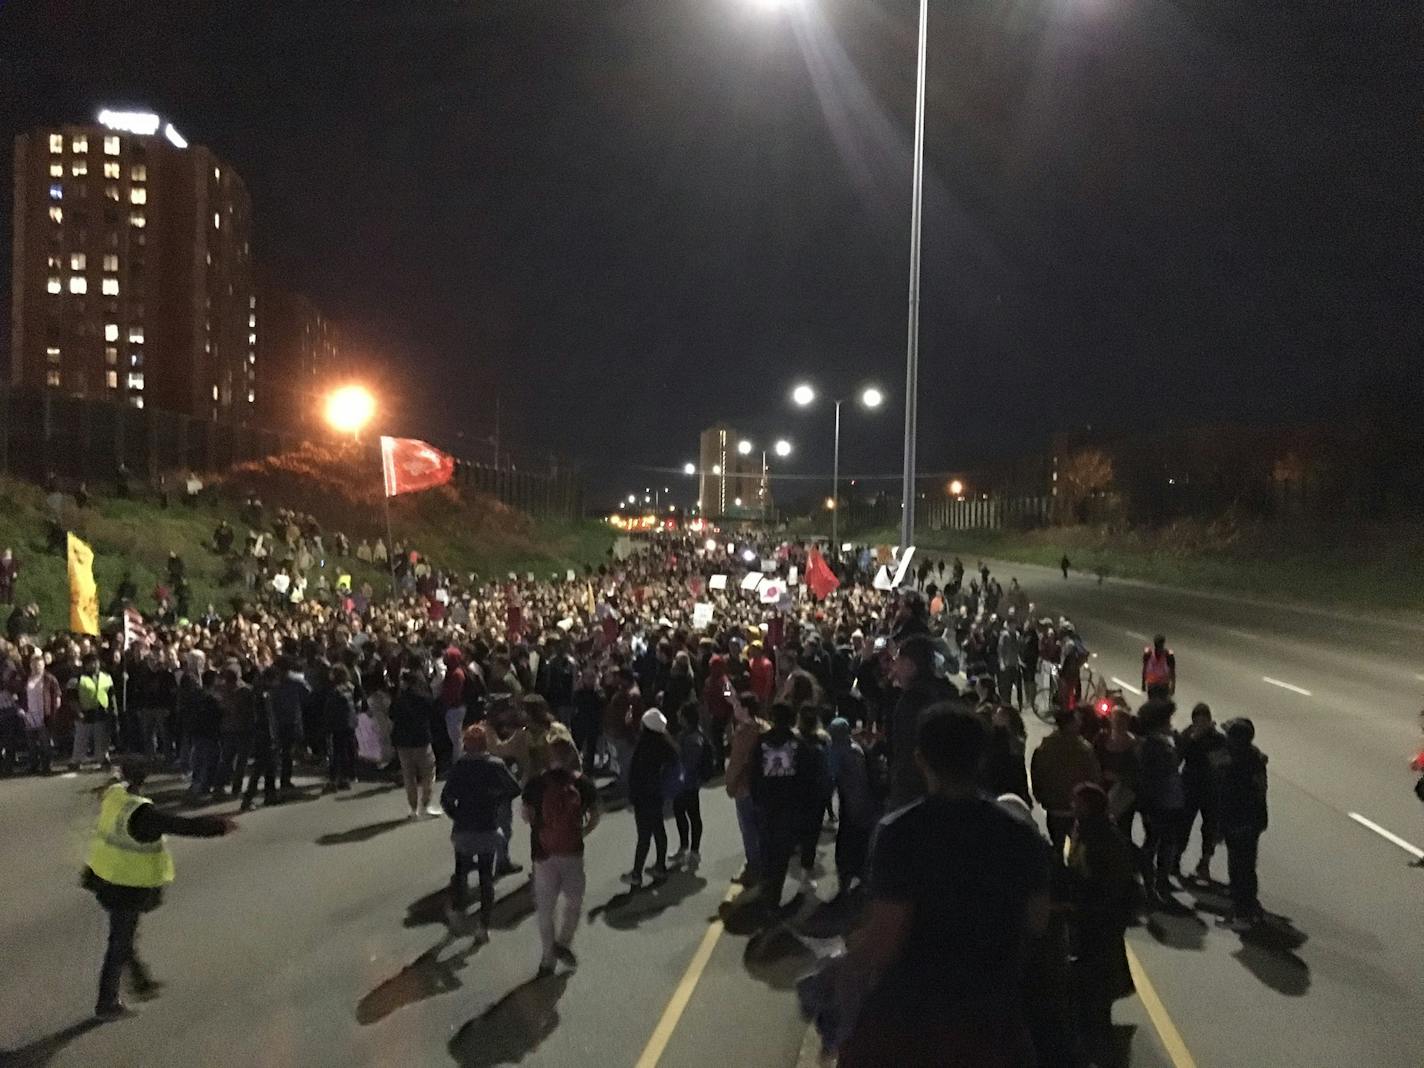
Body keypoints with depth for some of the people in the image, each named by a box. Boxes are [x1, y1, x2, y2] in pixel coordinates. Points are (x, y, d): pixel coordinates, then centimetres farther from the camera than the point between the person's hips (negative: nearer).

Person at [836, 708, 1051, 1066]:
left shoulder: (900, 832, -20)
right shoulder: (1021, 834, -6)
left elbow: (884, 939, -21)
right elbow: (1038, 922, 4)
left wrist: (851, 963, -2)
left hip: (908, 1014, -3)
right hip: (991, 1014, 3)